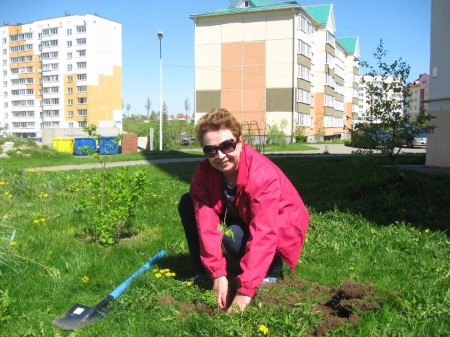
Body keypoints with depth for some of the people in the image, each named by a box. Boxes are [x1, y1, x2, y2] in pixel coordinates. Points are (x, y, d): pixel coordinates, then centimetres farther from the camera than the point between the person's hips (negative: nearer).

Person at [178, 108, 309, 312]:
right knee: (187, 204, -9)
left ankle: (272, 268, -3)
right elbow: (208, 226, -24)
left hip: (280, 229, -6)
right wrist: (218, 275, -31)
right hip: (242, 217, 6)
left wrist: (245, 290, -44)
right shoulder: (204, 173, -18)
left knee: (233, 236, -35)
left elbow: (262, 235, -41)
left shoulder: (263, 174, -35)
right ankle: (203, 273, 0)